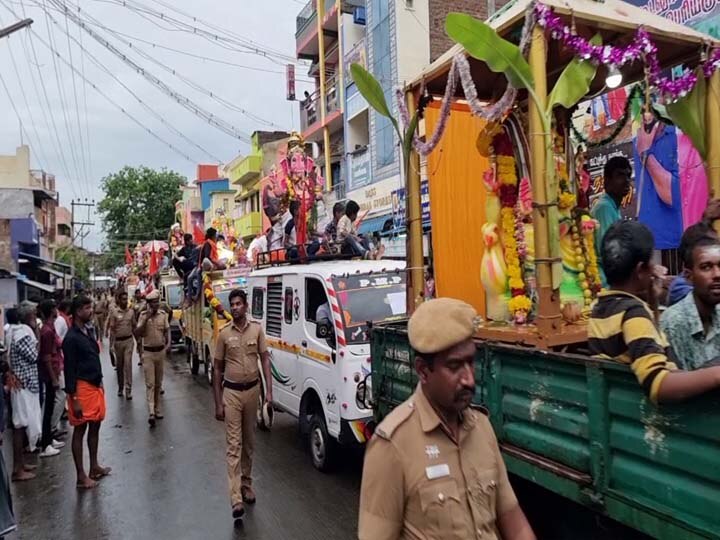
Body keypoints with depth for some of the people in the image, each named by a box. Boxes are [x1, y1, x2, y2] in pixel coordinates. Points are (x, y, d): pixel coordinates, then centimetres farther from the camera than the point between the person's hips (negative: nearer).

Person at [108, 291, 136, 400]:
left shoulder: (131, 311, 1)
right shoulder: (114, 312, -5)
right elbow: (112, 329, -4)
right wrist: (111, 344, -8)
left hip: (129, 340, 0)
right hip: (118, 341, 0)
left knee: (128, 364, -4)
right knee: (119, 365, 12)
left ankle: (128, 389, -3)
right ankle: (120, 387, 27)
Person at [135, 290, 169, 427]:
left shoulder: (163, 314, 1)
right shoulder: (143, 315, -6)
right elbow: (139, 333, -13)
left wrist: (168, 343, -8)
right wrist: (146, 318, -22)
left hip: (161, 351, 3)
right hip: (148, 352, -3)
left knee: (158, 383, 12)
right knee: (150, 383, -7)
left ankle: (157, 408, 23)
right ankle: (151, 412, -12)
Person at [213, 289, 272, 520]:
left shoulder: (256, 329, -1)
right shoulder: (224, 334, -3)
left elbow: (265, 360, 1)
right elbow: (218, 369, 2)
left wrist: (268, 390, -9)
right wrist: (218, 403, 0)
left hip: (252, 390, 2)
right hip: (231, 392, -2)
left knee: (249, 442, 14)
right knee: (234, 445, -3)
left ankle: (247, 484, 31)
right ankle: (236, 498, -3)